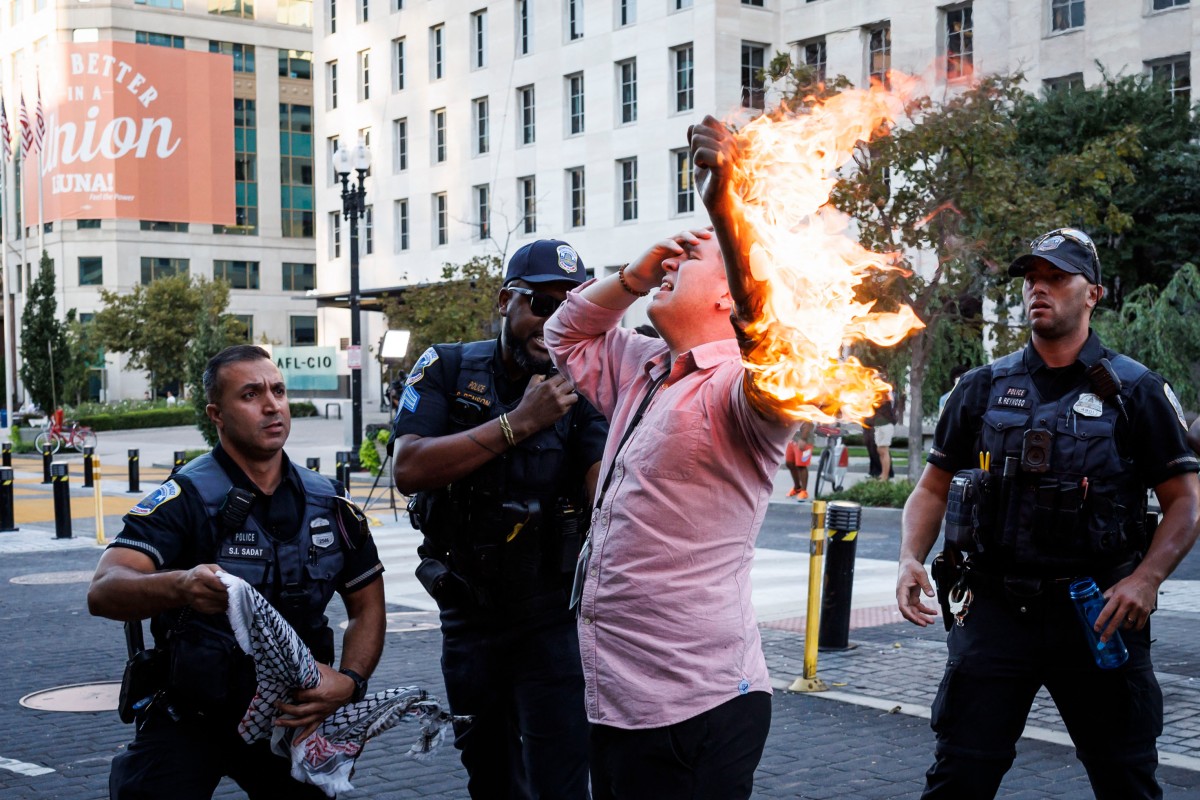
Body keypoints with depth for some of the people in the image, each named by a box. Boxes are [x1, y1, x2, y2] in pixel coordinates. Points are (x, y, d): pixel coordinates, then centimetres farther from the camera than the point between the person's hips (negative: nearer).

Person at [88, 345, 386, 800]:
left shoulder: (329, 504, 1)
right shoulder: (184, 498, -15)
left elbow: (367, 607, 9)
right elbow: (103, 592, -29)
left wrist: (349, 682, -11)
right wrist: (179, 587, -50)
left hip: (290, 713, 4)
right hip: (188, 722, -4)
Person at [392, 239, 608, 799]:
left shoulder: (583, 392, -7)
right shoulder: (447, 369, -4)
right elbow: (409, 469, -19)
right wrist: (520, 422, -23)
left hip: (551, 619, -2)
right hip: (467, 615, 2)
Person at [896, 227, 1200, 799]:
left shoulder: (1136, 391, 3)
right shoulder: (982, 389, 9)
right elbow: (934, 487, 12)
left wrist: (1147, 579, -14)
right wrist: (910, 559, -6)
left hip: (1100, 617, -1)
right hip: (996, 611, 1)